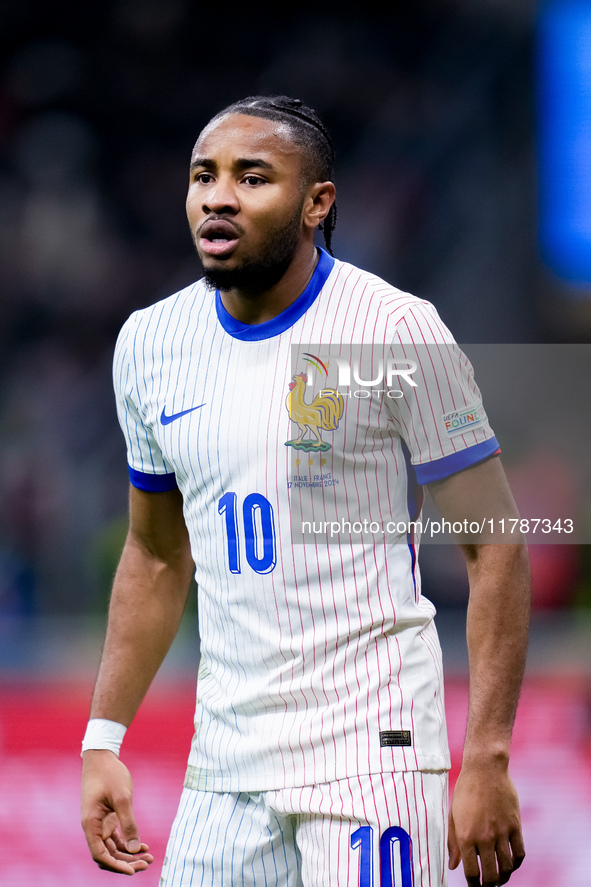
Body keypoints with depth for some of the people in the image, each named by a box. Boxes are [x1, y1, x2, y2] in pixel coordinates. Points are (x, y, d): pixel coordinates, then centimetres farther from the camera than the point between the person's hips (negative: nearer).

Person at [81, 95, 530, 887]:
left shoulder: (394, 331, -9)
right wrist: (103, 739, 12)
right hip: (225, 756, 5)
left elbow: (493, 549, -8)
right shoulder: (150, 343, 8)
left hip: (370, 748, -5)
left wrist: (487, 762, -14)